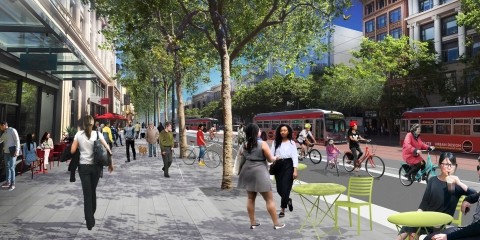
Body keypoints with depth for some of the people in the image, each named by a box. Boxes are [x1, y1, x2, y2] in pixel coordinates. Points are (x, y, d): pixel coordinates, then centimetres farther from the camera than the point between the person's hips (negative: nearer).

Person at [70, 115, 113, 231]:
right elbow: (107, 149, -7)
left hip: (83, 166, -1)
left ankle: (90, 222, 4)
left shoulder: (78, 134, -3)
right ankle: (91, 216, 34)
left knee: (87, 193, 4)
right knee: (93, 191, 18)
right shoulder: (97, 134, -4)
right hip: (96, 166, 1)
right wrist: (111, 163, 2)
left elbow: (72, 151, -6)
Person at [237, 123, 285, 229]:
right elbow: (270, 159, -8)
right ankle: (276, 223, 11)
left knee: (250, 198, 14)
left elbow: (240, 154, 21)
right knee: (269, 199, 4)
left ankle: (252, 223, 20)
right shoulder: (262, 144, -12)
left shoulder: (245, 145, 4)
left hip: (247, 172, 6)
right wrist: (275, 157, 12)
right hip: (259, 173, -6)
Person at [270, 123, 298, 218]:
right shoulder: (275, 142, 7)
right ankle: (288, 200, 37)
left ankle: (282, 210, 5)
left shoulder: (292, 142, 0)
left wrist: (295, 170, -11)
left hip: (288, 165, -3)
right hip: (278, 165, 3)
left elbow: (295, 156, -4)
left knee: (285, 187, -5)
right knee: (279, 188, 6)